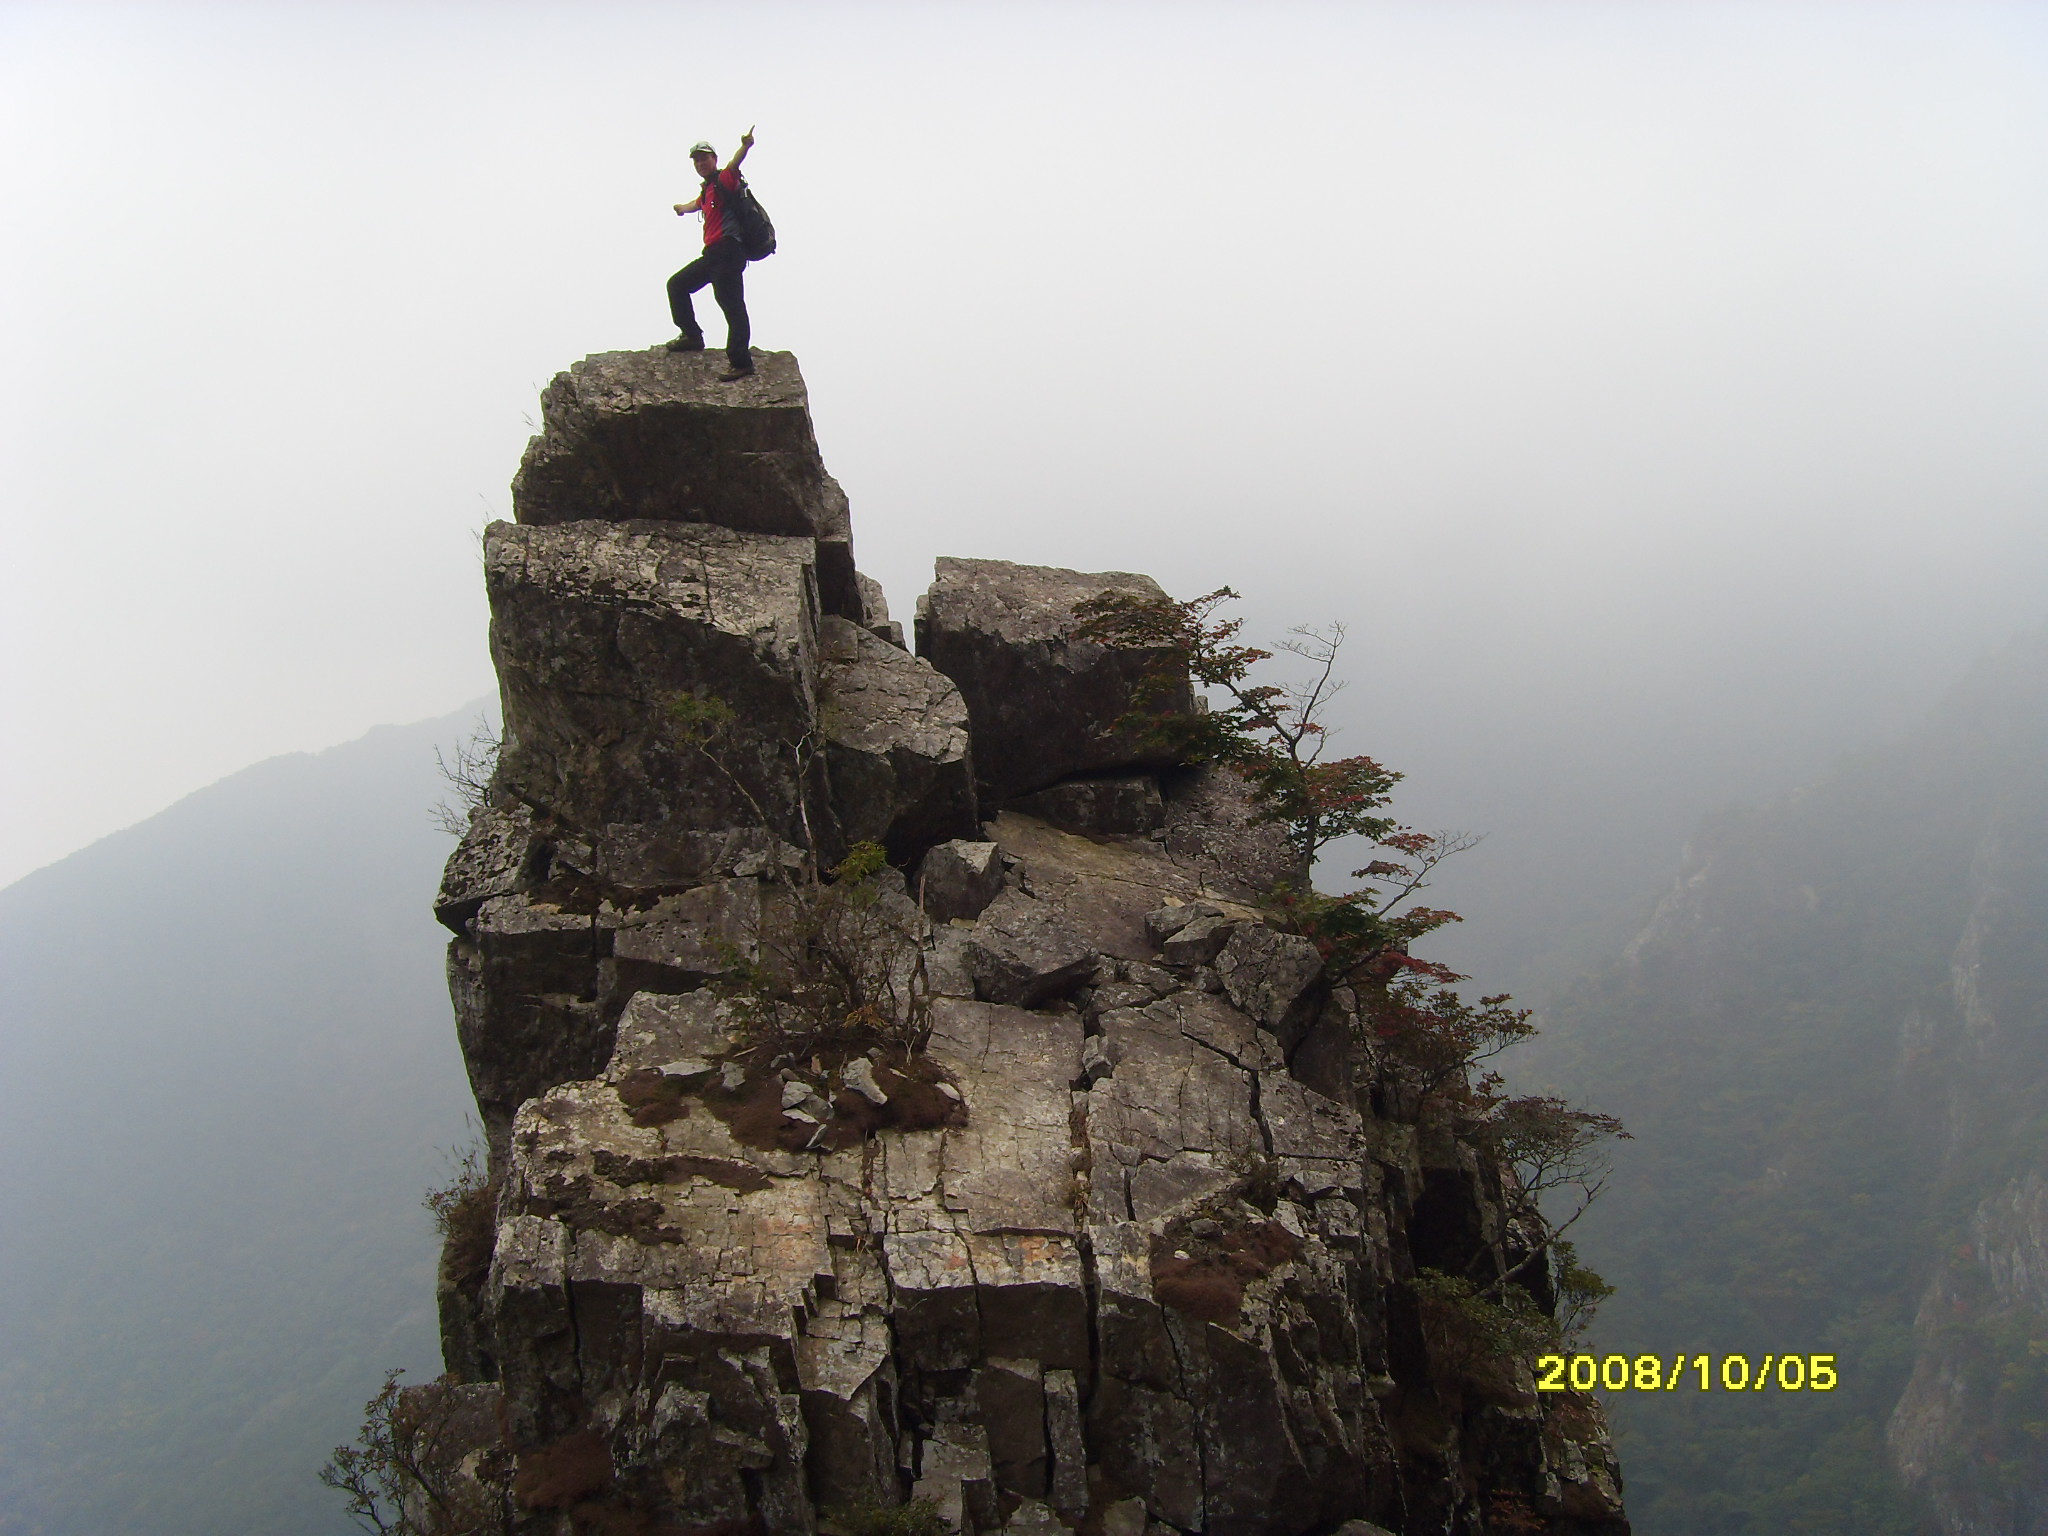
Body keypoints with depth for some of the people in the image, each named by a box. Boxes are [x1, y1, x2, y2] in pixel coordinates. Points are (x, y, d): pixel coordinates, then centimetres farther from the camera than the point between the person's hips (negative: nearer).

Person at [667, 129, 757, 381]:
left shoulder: (724, 180, -3)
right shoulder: (708, 190, 22)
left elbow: (734, 164, -26)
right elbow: (696, 205, 47)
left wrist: (744, 147, -47)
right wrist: (682, 207, 68)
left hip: (728, 250, -10)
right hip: (713, 254, 10)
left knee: (731, 304, -18)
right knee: (677, 284, 19)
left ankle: (741, 362, -23)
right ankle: (692, 335, 20)